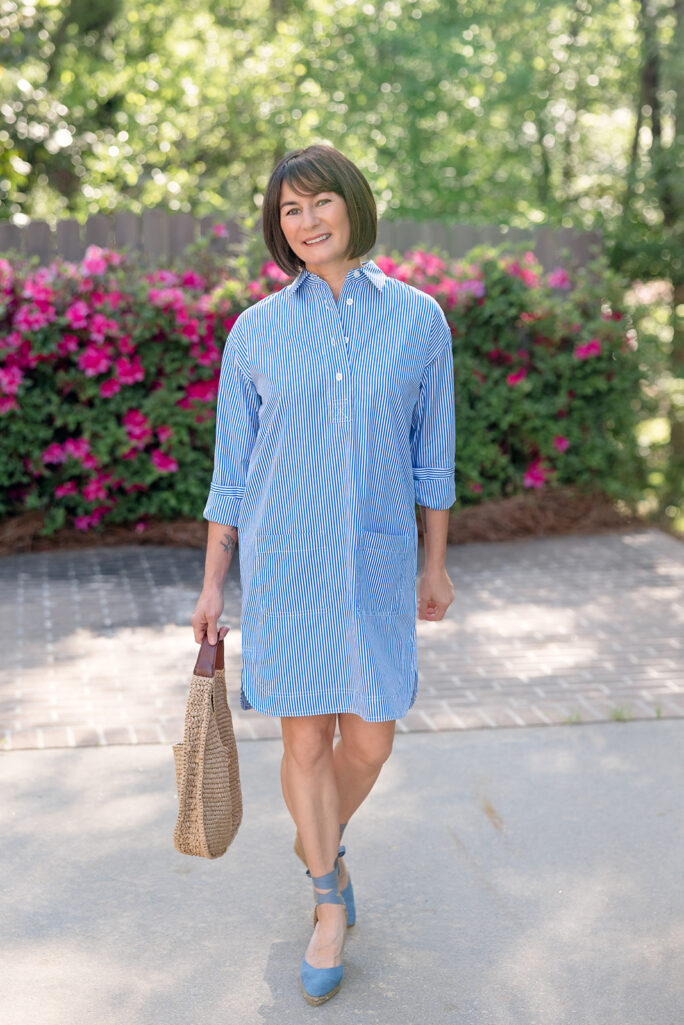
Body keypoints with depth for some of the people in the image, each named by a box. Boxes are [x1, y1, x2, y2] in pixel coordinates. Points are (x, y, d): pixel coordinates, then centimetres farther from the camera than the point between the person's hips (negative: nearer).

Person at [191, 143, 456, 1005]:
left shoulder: (418, 319, -1)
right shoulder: (255, 332, -1)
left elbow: (431, 456, 6)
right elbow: (231, 469, 4)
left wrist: (435, 566, 9)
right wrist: (212, 585, 4)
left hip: (377, 563, 1)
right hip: (283, 564, 0)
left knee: (370, 742, 6)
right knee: (305, 740, 6)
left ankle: (319, 842, 39)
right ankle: (330, 905, 26)